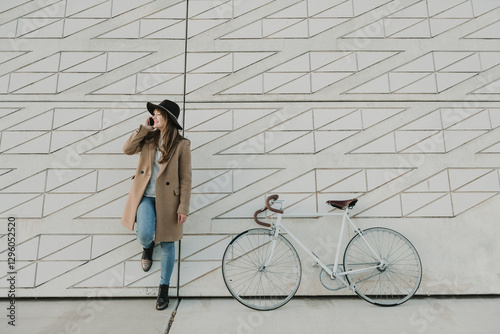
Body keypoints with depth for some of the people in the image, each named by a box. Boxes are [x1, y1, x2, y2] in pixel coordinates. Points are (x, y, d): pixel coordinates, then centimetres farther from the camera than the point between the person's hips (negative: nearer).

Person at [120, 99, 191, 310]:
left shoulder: (181, 144, -6)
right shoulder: (149, 138, 7)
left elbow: (185, 179, -7)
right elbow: (127, 149, -6)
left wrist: (184, 208, -11)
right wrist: (144, 128, -6)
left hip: (167, 200, -2)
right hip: (145, 196, 3)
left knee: (167, 244, 7)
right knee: (144, 235, -17)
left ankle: (164, 288, 28)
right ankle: (147, 248, 24)